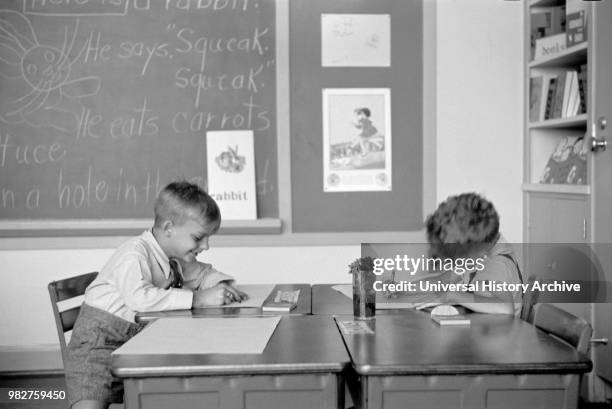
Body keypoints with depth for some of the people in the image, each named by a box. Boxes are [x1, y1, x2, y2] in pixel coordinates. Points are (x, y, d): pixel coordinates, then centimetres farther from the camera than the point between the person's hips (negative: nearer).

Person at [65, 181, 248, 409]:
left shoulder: (175, 259, 7)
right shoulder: (134, 254, -21)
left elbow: (202, 273, 23)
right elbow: (140, 297, -37)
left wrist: (221, 285, -2)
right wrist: (196, 299, -34)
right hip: (99, 344, -7)